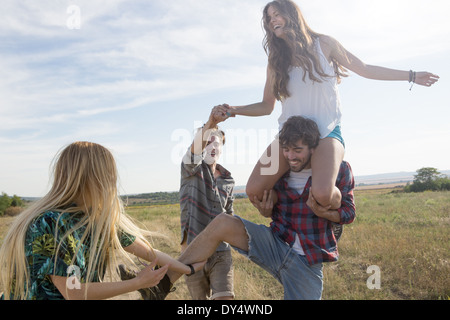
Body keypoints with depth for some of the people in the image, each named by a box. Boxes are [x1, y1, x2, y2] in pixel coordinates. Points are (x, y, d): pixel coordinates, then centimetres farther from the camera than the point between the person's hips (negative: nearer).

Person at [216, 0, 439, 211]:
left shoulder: (323, 44, 4)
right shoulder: (276, 62, 10)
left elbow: (364, 69, 10)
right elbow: (266, 106, 13)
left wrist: (411, 76, 10)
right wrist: (234, 110, -3)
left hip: (326, 133, -2)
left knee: (323, 193, -30)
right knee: (253, 190, -18)